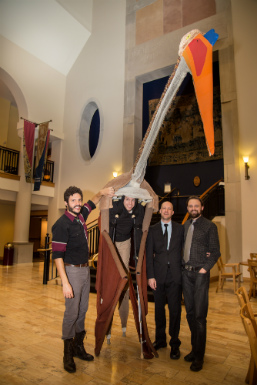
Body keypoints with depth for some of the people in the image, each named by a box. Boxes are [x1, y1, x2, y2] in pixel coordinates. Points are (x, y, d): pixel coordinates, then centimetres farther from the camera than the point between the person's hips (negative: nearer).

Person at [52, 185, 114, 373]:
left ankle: (78, 346, 31)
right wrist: (65, 283, -23)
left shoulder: (81, 216, 3)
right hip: (72, 271, -7)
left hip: (85, 269, 7)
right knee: (72, 313, 0)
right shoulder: (62, 224, -18)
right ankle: (68, 353, 19)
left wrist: (102, 192, 7)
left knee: (83, 310, 15)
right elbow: (57, 255, -20)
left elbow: (92, 202, 25)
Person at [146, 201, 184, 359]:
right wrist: (150, 276, -4)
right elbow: (149, 254, 1)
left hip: (176, 275, 0)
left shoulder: (180, 229, 5)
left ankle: (175, 343, 23)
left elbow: (184, 250, 7)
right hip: (159, 275, 1)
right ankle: (160, 339, 32)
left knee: (175, 310, 5)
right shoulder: (152, 230, 4)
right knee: (159, 309, 13)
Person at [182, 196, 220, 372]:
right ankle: (195, 348, 28)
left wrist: (205, 268, -11)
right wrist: (182, 265, 2)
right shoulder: (185, 225, 13)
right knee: (190, 313, 12)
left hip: (200, 273, -5)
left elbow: (215, 252, -4)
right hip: (186, 273, 5)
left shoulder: (210, 226, -2)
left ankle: (199, 355, 13)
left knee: (199, 315, -2)